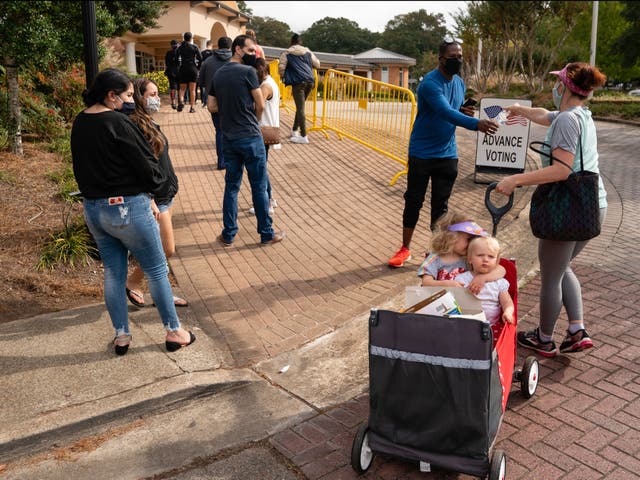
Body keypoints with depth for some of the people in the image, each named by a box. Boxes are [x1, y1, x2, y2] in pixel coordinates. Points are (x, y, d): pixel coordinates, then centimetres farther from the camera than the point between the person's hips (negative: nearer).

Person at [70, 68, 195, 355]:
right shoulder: (118, 124, -20)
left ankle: (121, 336, 26)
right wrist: (159, 179, 2)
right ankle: (173, 332, 18)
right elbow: (147, 167, -17)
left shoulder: (79, 123, 5)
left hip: (93, 208, 8)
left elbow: (80, 166, 13)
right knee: (157, 270, 7)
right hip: (127, 208, -7)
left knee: (113, 272, 16)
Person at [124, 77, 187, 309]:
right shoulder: (135, 126, -18)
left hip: (164, 196, 9)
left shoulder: (149, 123, 11)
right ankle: (131, 283, 16)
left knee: (162, 250, 14)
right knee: (166, 250, -3)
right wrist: (149, 201, -23)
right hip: (154, 198, -9)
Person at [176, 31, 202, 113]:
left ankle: (181, 101, -16)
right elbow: (200, 59, -7)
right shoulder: (194, 47, -3)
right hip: (193, 69, -1)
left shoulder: (180, 48, 3)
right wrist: (197, 66, 8)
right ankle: (192, 108, 3)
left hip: (183, 69, 2)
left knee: (182, 88, 12)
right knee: (192, 89, 4)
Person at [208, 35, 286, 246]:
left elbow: (212, 106, 10)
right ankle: (267, 234, 15)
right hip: (250, 137, -6)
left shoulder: (218, 74, 9)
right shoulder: (248, 71, -10)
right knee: (259, 187, 4)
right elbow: (260, 105, -7)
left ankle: (228, 234, 18)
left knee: (231, 186, 13)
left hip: (228, 138, 6)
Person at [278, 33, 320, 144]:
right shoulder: (308, 51, 18)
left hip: (298, 82, -5)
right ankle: (295, 130, 27)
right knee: (300, 106, 18)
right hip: (310, 81, 5)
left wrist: (284, 78, 20)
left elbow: (281, 68, 1)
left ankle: (303, 136, -12)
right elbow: (317, 64, 23)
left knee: (300, 108, -6)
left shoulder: (286, 53, 7)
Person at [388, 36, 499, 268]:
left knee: (441, 204, 9)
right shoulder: (430, 83, -18)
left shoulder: (459, 83, 7)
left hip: (447, 154, 6)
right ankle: (405, 249, 17)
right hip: (422, 153, -6)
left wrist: (465, 113, -5)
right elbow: (446, 112, -32)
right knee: (413, 201, 5)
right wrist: (477, 124, -45)